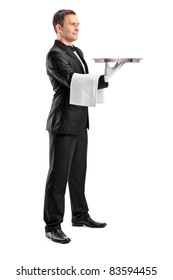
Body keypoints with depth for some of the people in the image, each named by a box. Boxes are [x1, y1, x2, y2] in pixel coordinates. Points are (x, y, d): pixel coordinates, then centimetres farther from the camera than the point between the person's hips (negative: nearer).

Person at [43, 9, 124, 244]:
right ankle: (52, 226, 2)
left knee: (78, 171, 15)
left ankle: (80, 215, 27)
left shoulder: (77, 52, 15)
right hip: (63, 124, -9)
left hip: (79, 122, 9)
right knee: (59, 174, -4)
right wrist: (104, 79, -37)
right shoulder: (55, 55, -14)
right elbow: (72, 81, -28)